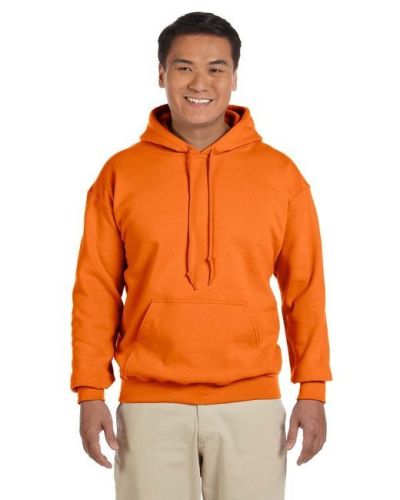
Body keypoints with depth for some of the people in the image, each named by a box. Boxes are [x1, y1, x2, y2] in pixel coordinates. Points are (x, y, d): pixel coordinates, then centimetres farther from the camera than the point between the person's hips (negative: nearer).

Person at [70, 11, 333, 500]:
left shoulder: (279, 173, 3)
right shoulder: (121, 174, 3)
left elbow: (304, 288, 5)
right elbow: (96, 290, 3)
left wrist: (312, 389, 0)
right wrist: (91, 393, -2)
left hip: (251, 403, 0)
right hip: (150, 404, 0)